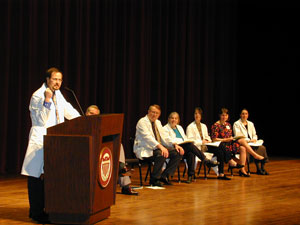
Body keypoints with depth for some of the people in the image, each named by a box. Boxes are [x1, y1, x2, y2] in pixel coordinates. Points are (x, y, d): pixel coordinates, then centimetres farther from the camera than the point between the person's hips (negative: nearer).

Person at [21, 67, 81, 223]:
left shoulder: (58, 94, 15)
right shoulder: (37, 96, -9)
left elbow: (69, 111, 22)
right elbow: (41, 120, -15)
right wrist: (47, 100, -23)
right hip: (40, 141, -8)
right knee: (37, 178, -4)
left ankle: (46, 209, 17)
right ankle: (37, 213, 0)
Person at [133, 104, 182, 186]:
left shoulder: (158, 122, 17)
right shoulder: (142, 122, -10)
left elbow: (164, 136, 16)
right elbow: (148, 137, -25)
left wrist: (175, 145, -3)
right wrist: (160, 146, -38)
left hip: (157, 147, 9)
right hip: (144, 150, -9)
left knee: (178, 153, -7)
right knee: (161, 154, -37)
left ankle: (164, 176, -4)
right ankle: (154, 179, -18)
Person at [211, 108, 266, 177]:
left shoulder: (228, 125, 16)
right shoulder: (216, 125, -6)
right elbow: (214, 139, -11)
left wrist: (232, 138, -1)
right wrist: (226, 139, -17)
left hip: (230, 143, 7)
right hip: (221, 145, -7)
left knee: (242, 148, -22)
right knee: (242, 140, -21)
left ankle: (242, 170, -24)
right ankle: (256, 156, -13)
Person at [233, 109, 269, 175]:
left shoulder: (251, 124, 19)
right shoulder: (236, 124, 0)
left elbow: (254, 135, 20)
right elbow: (237, 136, -10)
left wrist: (254, 139, -5)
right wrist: (249, 140, -19)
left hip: (251, 143, 6)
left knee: (262, 148, -24)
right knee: (256, 149, -32)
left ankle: (262, 168, -24)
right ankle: (258, 169, -25)